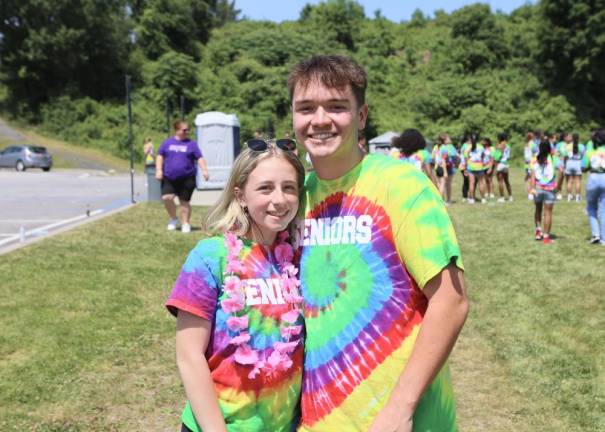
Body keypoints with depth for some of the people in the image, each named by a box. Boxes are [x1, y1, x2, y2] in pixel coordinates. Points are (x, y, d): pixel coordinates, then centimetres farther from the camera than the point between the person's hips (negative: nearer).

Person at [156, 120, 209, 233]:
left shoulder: (191, 144, 6)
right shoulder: (167, 143, 10)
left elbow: (199, 158, 3)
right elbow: (160, 156, 13)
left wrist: (204, 170, -11)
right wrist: (159, 170, 0)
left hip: (187, 178, -1)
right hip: (169, 178, 1)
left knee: (184, 202, 1)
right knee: (167, 198, -14)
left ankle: (185, 224, 17)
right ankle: (173, 219, 10)